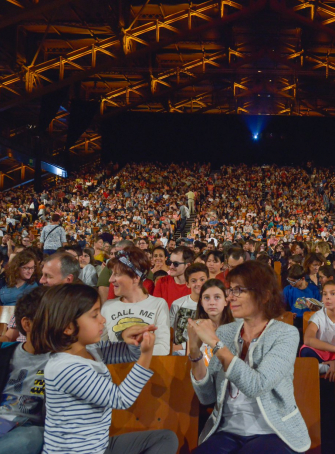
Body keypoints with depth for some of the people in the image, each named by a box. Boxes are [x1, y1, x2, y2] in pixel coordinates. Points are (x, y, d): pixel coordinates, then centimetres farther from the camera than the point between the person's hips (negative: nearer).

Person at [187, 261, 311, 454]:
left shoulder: (286, 334, -8)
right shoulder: (224, 332, 3)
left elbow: (256, 386, -22)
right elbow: (207, 397, 1)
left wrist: (215, 343, -22)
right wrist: (196, 352, -13)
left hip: (273, 433, -2)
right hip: (228, 432, 2)